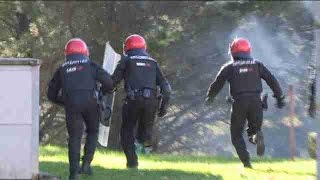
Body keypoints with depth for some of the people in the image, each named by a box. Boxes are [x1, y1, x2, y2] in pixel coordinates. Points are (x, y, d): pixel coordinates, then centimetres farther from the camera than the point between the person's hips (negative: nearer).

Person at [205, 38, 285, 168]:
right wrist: (279, 97, 14)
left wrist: (210, 97, 30)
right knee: (254, 129, 15)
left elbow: (217, 83, 13)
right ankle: (257, 136, -24)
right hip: (256, 101, 2)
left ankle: (246, 161, -10)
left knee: (236, 134, 10)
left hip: (239, 103, -2)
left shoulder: (229, 67, 8)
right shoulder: (257, 65, 13)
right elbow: (272, 80, 9)